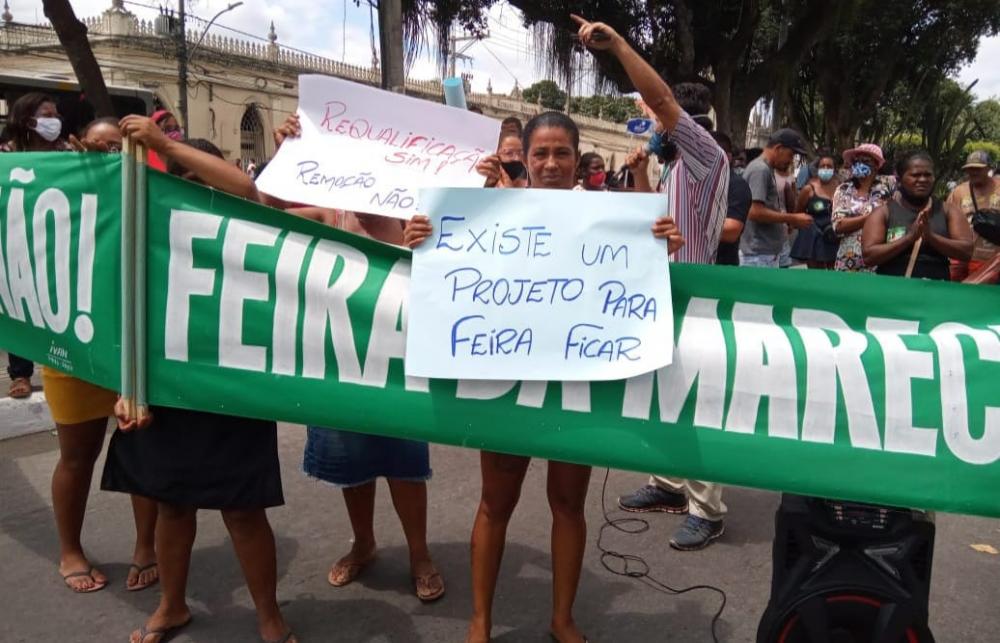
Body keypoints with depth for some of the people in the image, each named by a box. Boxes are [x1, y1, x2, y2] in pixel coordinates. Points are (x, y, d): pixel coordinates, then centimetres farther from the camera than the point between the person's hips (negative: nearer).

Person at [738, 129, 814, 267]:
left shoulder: (766, 169, 18)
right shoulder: (760, 170, -13)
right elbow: (755, 212, -23)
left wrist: (788, 220, 9)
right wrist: (792, 218, -14)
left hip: (768, 253, 10)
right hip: (759, 255, -10)